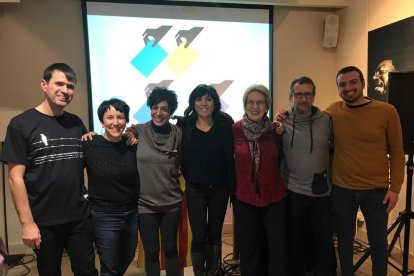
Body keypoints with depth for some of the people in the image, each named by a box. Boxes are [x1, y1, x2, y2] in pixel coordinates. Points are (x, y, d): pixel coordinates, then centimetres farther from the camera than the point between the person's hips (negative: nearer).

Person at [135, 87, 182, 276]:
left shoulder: (178, 133, -3)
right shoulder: (139, 131, -7)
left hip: (171, 203, 1)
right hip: (144, 203, 0)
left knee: (170, 249, 15)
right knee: (151, 252, 13)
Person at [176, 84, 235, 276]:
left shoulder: (225, 124, -4)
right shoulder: (185, 125, -5)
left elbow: (230, 157, -6)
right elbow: (182, 157, -1)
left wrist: (233, 187, -8)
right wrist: (189, 179, -6)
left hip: (220, 188, 1)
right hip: (195, 189, -1)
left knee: (215, 234, 16)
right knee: (199, 237, 1)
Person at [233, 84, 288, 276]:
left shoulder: (275, 129, -4)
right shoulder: (235, 129, -7)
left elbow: (280, 158, 6)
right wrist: (232, 189, 4)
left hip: (274, 198, 1)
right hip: (244, 199, 0)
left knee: (278, 249, 10)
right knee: (249, 250, 16)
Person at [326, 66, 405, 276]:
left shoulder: (387, 111, -7)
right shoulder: (333, 112, -3)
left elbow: (397, 153, -2)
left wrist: (395, 187, -5)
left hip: (376, 190, -1)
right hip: (341, 189, 1)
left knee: (378, 241, 15)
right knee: (344, 239, 16)